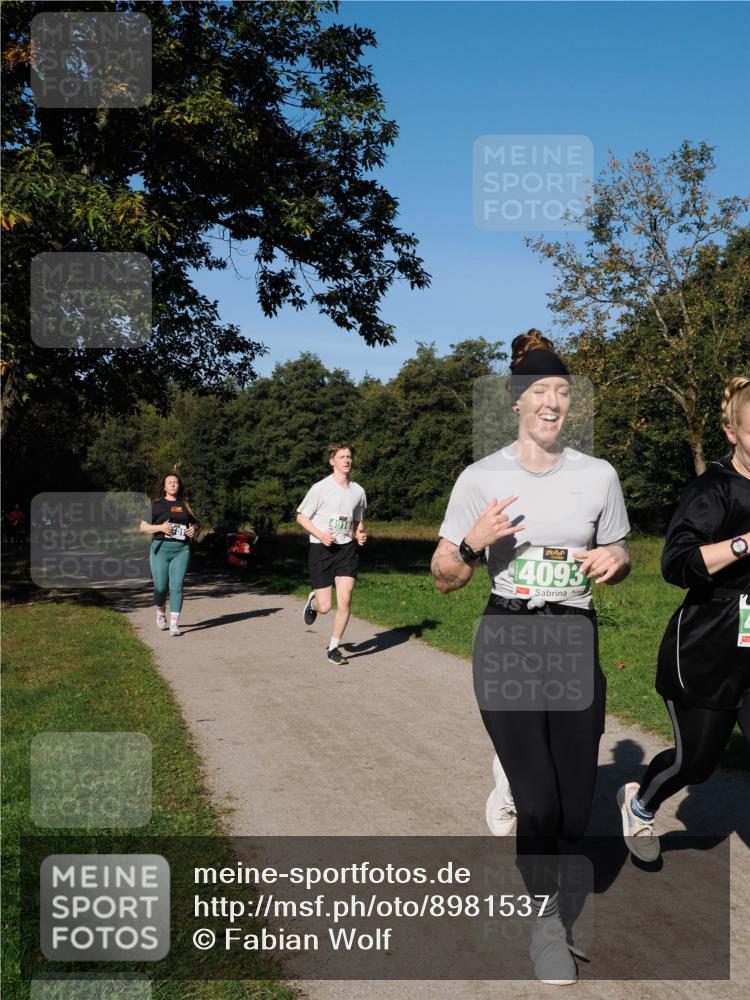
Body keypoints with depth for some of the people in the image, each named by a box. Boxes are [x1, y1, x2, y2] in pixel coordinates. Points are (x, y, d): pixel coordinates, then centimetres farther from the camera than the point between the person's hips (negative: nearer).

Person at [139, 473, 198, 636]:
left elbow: (194, 523, 26)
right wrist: (160, 527, -12)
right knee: (160, 587, 1)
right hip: (161, 549, -1)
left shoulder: (184, 505, 15)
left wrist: (193, 529, 3)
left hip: (182, 550, 1)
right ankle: (161, 614, 32)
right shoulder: (156, 505, 7)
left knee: (176, 586, -8)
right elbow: (143, 527, 4)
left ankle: (174, 624, -7)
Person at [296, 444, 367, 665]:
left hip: (347, 549, 3)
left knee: (344, 601, -10)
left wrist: (360, 534, -1)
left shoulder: (358, 491, 7)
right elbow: (301, 516, -2)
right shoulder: (320, 488, -8)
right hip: (321, 549, -3)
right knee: (325, 607, -3)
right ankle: (313, 600, 36)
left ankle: (333, 648, 8)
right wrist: (320, 535, -17)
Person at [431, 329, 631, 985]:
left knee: (575, 807, 5)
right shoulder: (480, 478, -3)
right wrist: (473, 543, -19)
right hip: (506, 641, -2)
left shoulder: (598, 475, 2)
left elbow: (621, 558, 15)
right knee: (538, 798, -2)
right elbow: (445, 578, 1)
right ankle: (546, 920, 26)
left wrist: (611, 561, -9)